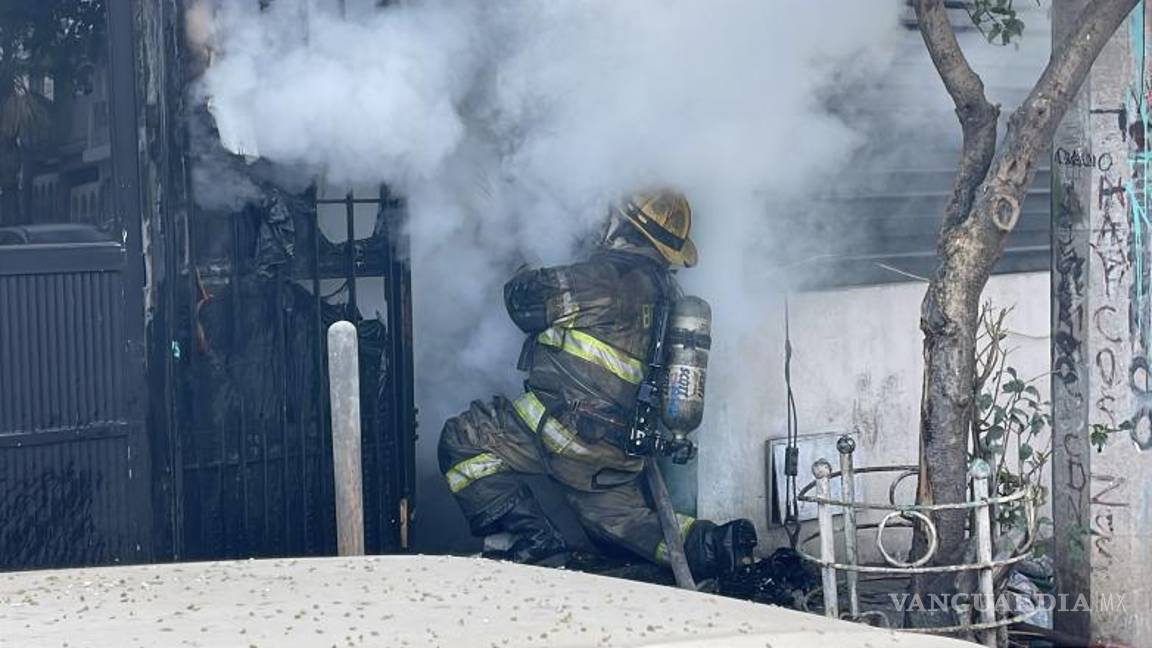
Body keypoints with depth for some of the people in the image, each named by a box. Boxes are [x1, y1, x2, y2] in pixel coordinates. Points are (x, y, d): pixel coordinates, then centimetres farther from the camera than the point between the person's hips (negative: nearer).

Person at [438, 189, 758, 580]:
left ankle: (530, 538, -6)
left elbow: (525, 301, -11)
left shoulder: (606, 275, -15)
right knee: (624, 521, 26)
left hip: (568, 427, -8)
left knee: (461, 441, 1)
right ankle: (718, 545, 8)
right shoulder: (667, 293, 11)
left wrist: (526, 279, 10)